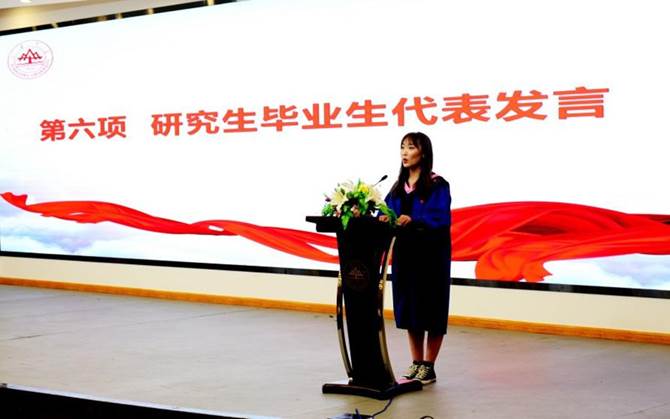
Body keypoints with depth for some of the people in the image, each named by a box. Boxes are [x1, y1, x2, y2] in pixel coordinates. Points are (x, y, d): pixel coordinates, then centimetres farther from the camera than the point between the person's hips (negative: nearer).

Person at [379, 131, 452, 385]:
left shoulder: (437, 185, -7)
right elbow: (386, 214, 6)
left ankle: (429, 368, 9)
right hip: (404, 253, 6)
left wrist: (413, 220, -31)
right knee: (408, 308, 10)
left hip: (430, 256, -6)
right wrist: (383, 219, -17)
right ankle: (416, 364, 21)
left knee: (431, 309, 0)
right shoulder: (398, 187, 13)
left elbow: (442, 219, -18)